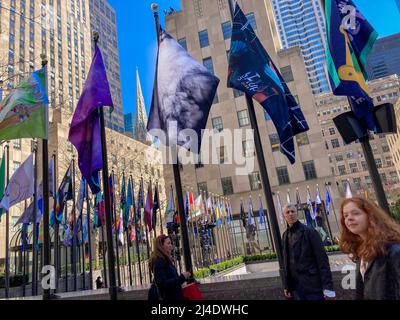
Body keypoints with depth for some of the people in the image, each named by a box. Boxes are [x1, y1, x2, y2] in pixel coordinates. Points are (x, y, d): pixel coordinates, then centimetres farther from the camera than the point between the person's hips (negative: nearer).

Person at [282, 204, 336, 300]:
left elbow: (322, 259, -11)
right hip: (296, 287, 5)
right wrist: (286, 286, 9)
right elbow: (286, 262, 10)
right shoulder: (285, 236, 7)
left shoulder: (309, 231, -8)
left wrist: (328, 286, -16)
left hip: (313, 285, -5)